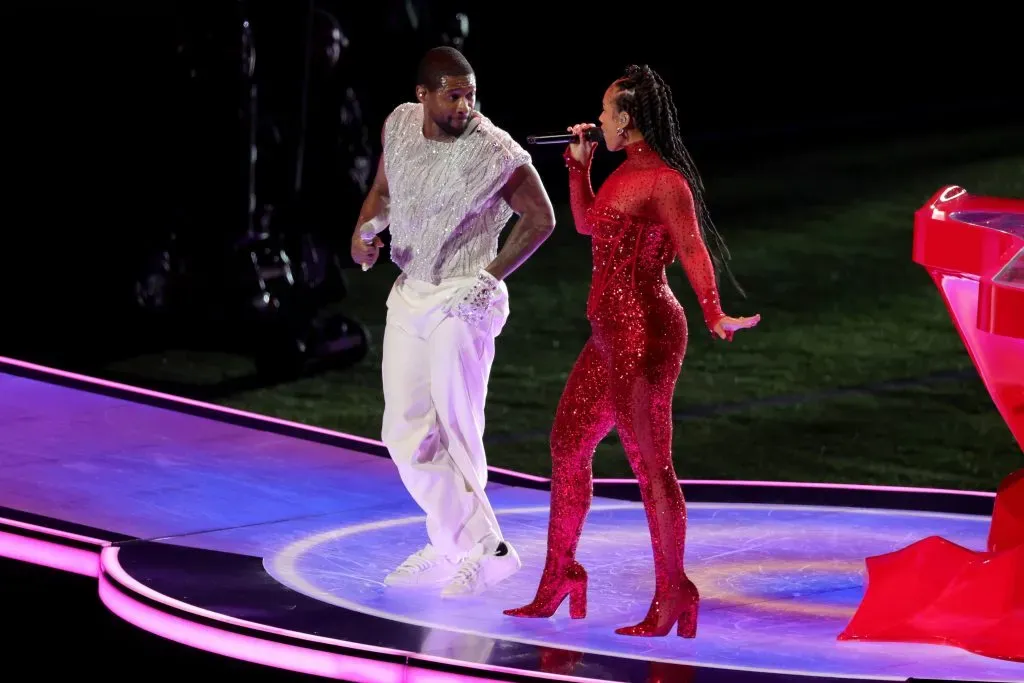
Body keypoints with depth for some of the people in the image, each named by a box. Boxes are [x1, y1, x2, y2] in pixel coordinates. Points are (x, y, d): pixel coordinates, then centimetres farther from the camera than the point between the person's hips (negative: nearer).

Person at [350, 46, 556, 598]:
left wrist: (490, 276, -7)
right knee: (406, 433, 10)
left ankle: (480, 550, 6)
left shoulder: (497, 153, -18)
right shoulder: (399, 127, -2)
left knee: (455, 431, -6)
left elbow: (540, 219, -6)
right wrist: (366, 228, -6)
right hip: (408, 296, 7)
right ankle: (453, 543, 22)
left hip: (462, 303, -7)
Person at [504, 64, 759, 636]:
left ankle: (673, 595, 1)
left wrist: (714, 313, -38)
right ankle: (560, 576, 27)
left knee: (650, 463, -6)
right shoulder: (628, 172, 14)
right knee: (567, 445, 16)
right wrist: (579, 164, 17)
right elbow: (587, 223, 29)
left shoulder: (664, 181, -15)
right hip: (611, 332, 10)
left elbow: (693, 250, -25)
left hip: (644, 334, -10)